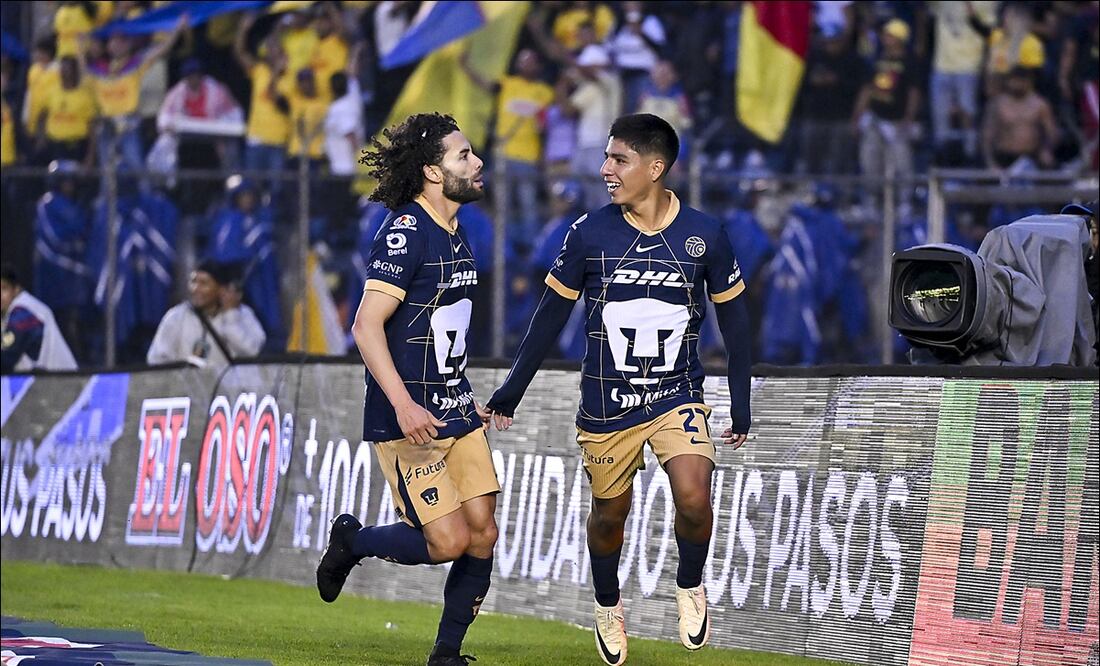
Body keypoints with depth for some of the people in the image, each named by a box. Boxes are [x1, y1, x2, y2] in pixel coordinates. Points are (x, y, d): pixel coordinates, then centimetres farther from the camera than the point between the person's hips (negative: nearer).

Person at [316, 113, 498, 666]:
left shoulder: (455, 234, 13)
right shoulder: (405, 232, -15)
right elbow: (366, 326, -21)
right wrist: (402, 403, -30)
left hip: (455, 409, 8)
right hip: (409, 419, -8)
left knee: (482, 533, 0)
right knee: (449, 541, -12)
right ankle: (352, 541, 14)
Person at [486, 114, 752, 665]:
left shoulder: (703, 235, -7)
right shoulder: (589, 233, -8)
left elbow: (733, 317, 5)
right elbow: (552, 314, 4)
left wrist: (740, 404, 7)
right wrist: (511, 391, 7)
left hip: (678, 396, -1)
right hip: (606, 404, 1)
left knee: (694, 499, -22)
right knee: (609, 514, 12)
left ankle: (690, 588, 8)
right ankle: (608, 606, 40)